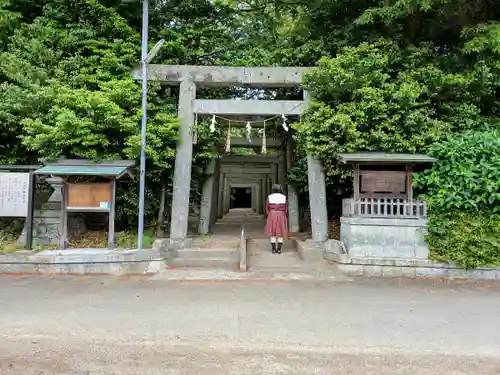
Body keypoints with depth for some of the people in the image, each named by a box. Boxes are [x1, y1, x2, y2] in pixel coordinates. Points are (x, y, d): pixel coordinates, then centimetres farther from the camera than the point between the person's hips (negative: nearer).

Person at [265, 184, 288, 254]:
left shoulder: (269, 197, -1)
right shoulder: (284, 197, -1)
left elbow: (267, 208, -1)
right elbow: (286, 209, 0)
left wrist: (268, 218, 6)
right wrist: (286, 219, 7)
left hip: (272, 216, 0)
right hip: (281, 216, 0)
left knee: (273, 233, 5)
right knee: (280, 232, 5)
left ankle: (273, 249, 2)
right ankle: (279, 249, 2)